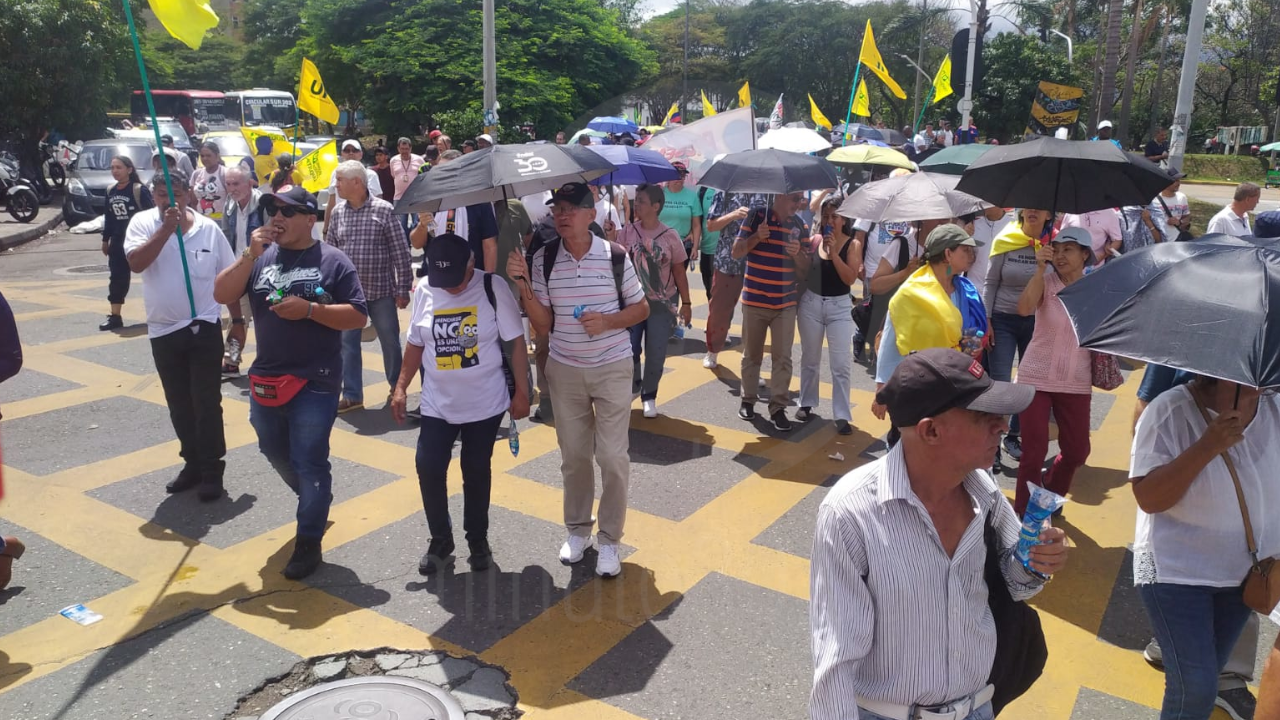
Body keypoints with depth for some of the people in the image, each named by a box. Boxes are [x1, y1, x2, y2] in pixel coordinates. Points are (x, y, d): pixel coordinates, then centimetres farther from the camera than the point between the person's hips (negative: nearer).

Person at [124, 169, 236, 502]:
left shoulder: (209, 228, -1)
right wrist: (166, 228, -24)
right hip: (164, 331, 2)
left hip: (205, 327, -2)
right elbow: (136, 263, -20)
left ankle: (212, 470, 9)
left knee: (207, 402, -1)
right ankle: (192, 464, 26)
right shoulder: (143, 223, -3)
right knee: (179, 405, 12)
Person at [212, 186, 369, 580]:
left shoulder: (333, 261, -7)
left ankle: (308, 542, 15)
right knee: (276, 454, 22)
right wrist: (249, 255, -14)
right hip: (265, 379, 6)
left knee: (309, 463, 0)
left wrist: (309, 309, -21)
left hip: (315, 383, -6)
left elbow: (358, 317, -10)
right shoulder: (260, 256, 5)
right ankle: (316, 501, 48)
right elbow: (222, 295, -4)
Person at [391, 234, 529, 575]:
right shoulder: (424, 291, -2)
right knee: (428, 468, -2)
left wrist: (521, 392, -8)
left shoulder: (493, 289, -12)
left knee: (476, 471, 8)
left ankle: (478, 539, 26)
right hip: (436, 404, 3)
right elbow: (415, 343, 9)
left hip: (486, 403, -3)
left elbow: (516, 342, -7)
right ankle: (440, 539, 18)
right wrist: (401, 386, 7)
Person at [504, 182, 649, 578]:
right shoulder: (543, 259, -5)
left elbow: (641, 308, 1)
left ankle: (609, 539, 16)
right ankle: (578, 530, 32)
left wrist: (608, 321, -17)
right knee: (573, 455, 13)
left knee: (612, 456, -1)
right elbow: (543, 326, -5)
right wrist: (524, 284, -18)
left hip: (612, 368, -2)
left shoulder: (615, 256, -10)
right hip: (564, 370, 2)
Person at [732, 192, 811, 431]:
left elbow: (805, 267, 4)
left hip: (785, 303, 1)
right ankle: (748, 401, 26)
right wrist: (756, 237, -22)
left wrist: (797, 253, -17)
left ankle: (778, 408, 7)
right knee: (751, 355, 11)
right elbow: (736, 252, -6)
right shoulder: (756, 216, -4)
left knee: (782, 357, 0)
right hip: (754, 301, -1)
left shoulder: (800, 225, 3)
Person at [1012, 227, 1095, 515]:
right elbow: (1024, 309, -29)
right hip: (1036, 378, -3)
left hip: (1076, 382, 3)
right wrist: (1040, 268, -33)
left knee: (1077, 450, 11)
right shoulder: (1046, 281, -8)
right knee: (1033, 451, -2)